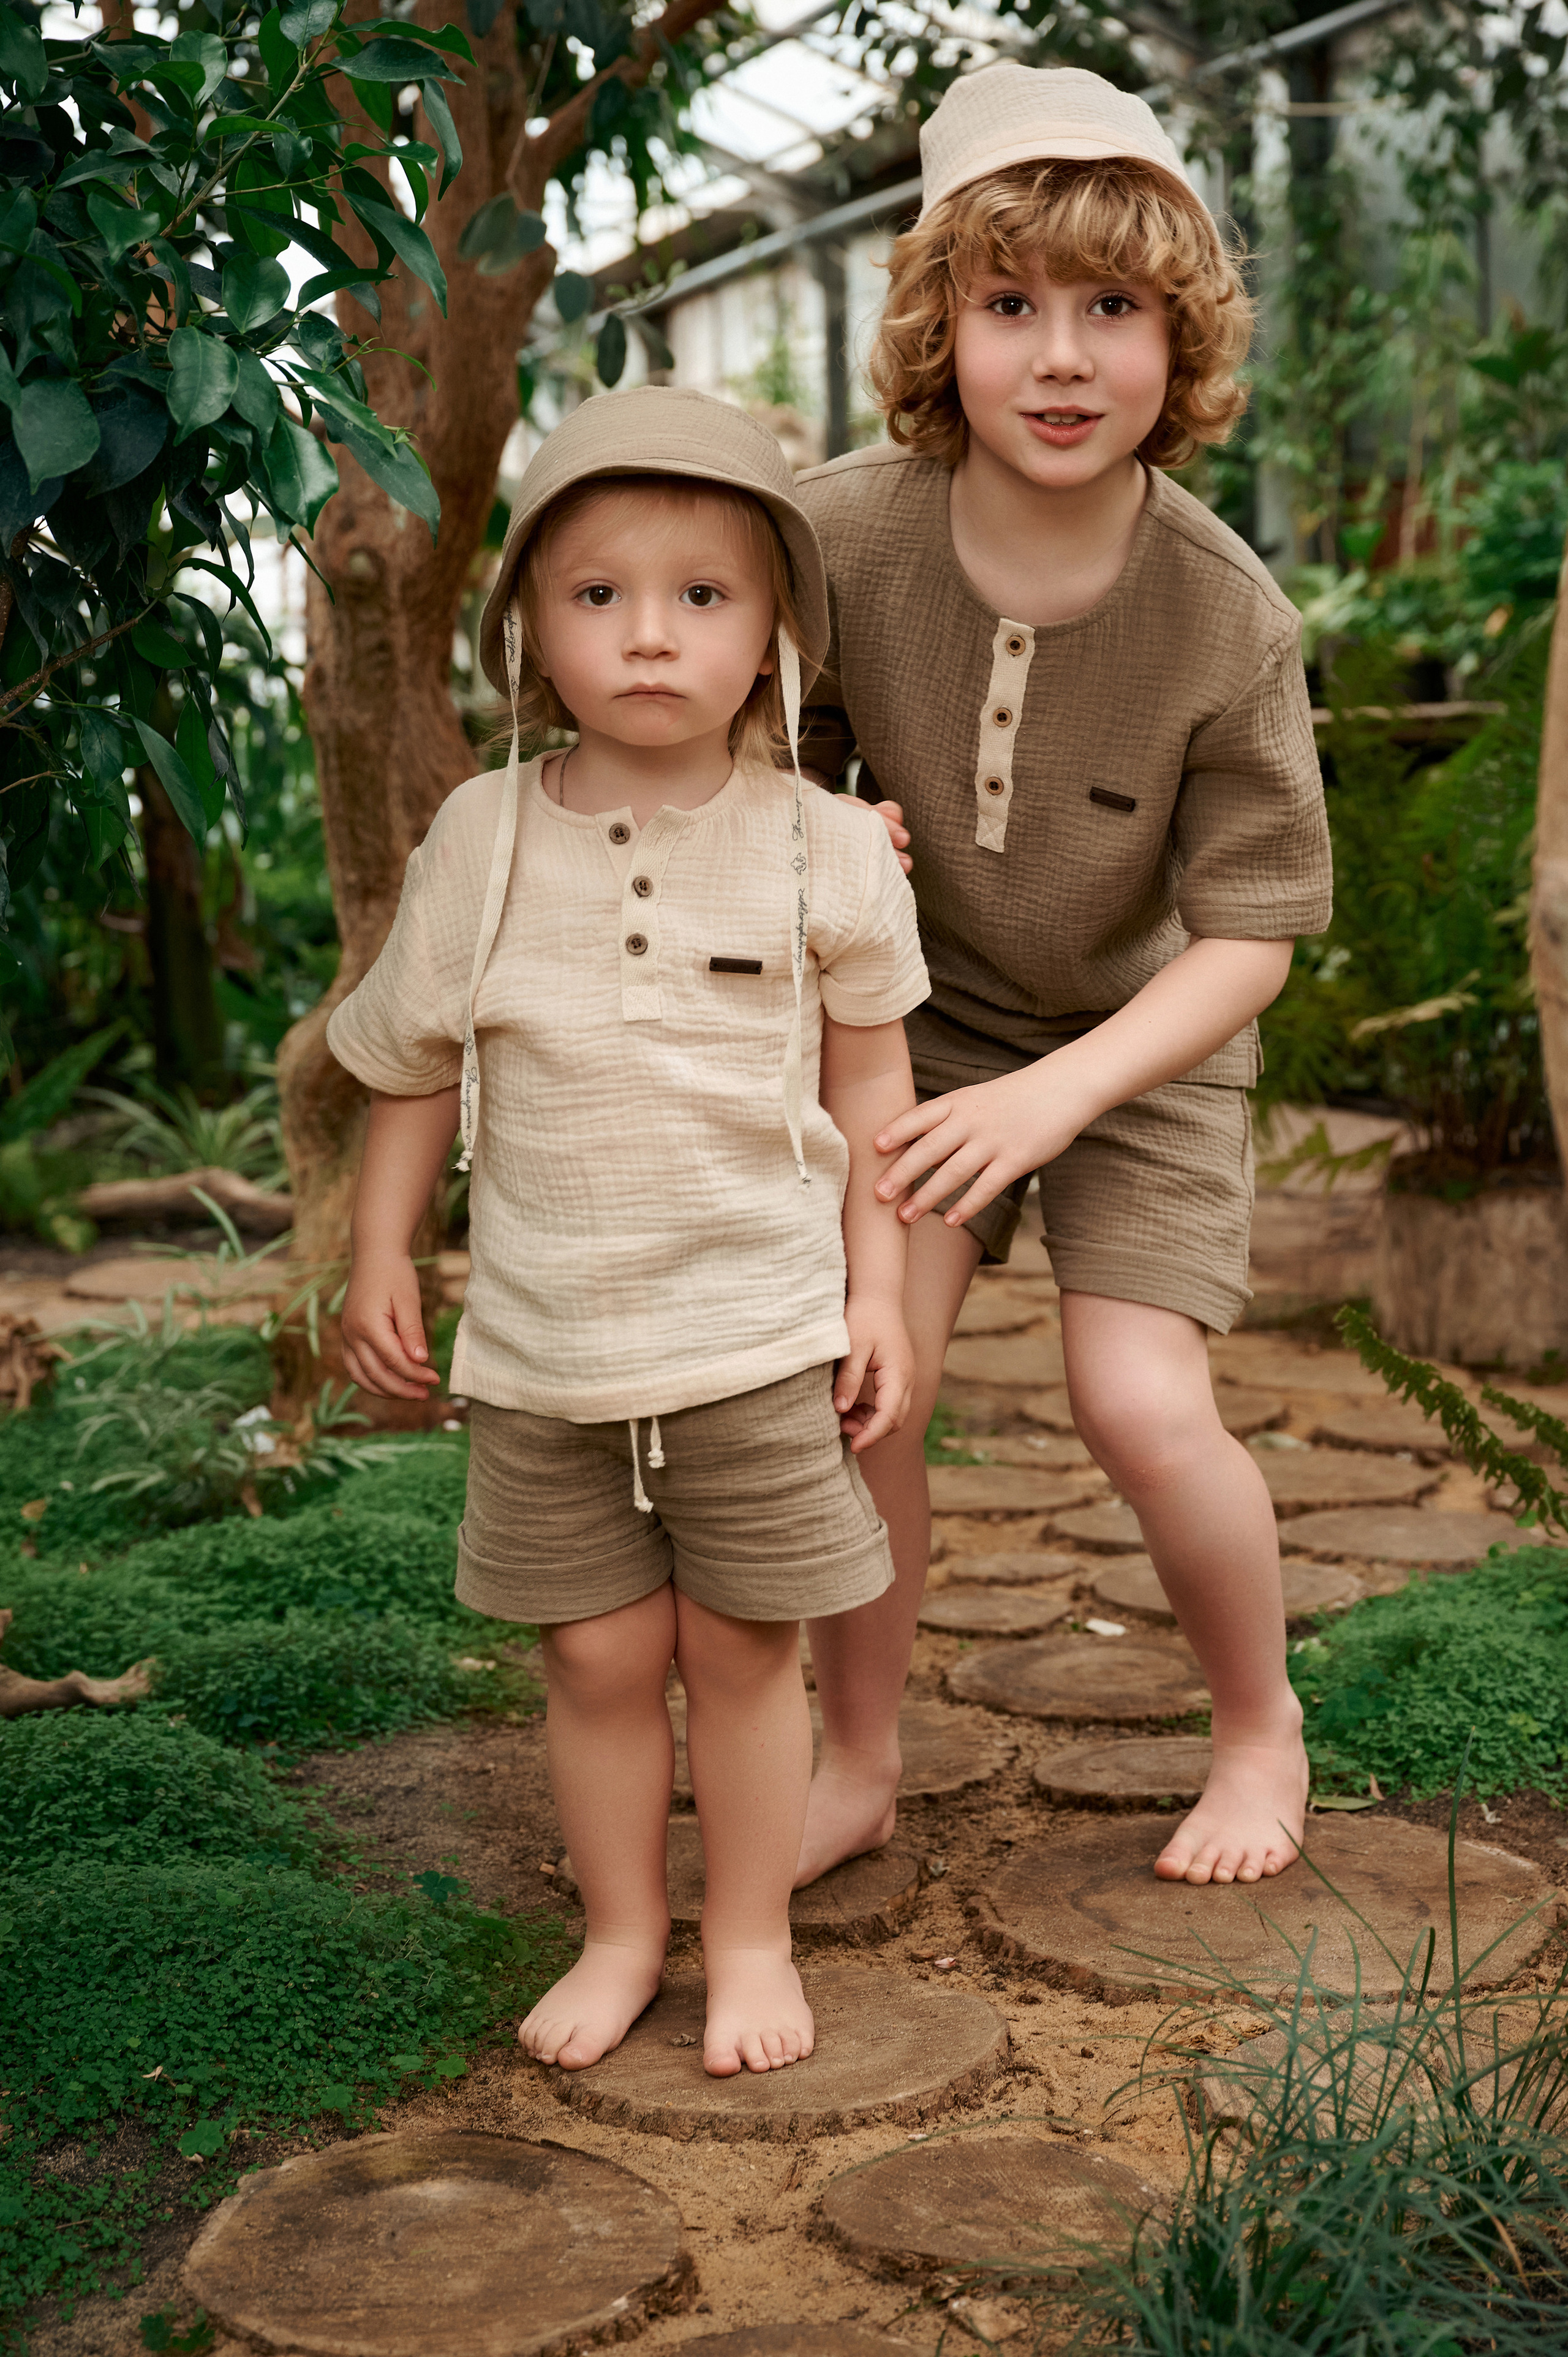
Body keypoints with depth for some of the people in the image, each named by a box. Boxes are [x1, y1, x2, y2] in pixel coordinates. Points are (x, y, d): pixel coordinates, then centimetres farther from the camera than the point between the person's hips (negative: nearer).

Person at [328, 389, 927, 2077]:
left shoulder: (824, 852, -5)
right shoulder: (482, 840, -3)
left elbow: (870, 1084, 5)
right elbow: (414, 1062, 8)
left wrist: (877, 1297, 3)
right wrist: (378, 1261, 6)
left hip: (759, 1340, -1)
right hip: (542, 1349, 1)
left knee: (744, 1651, 8)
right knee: (598, 1657, 10)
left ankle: (751, 1938, 28)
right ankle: (622, 1934, 30)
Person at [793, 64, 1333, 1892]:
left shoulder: (1227, 620, -24)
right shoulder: (842, 537, -19)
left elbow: (1246, 937, -19)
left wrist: (1056, 1093, -31)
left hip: (1146, 1040, -2)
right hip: (924, 1011, 2)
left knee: (1142, 1406, -12)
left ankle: (1261, 1724, 19)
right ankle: (857, 1762, 11)